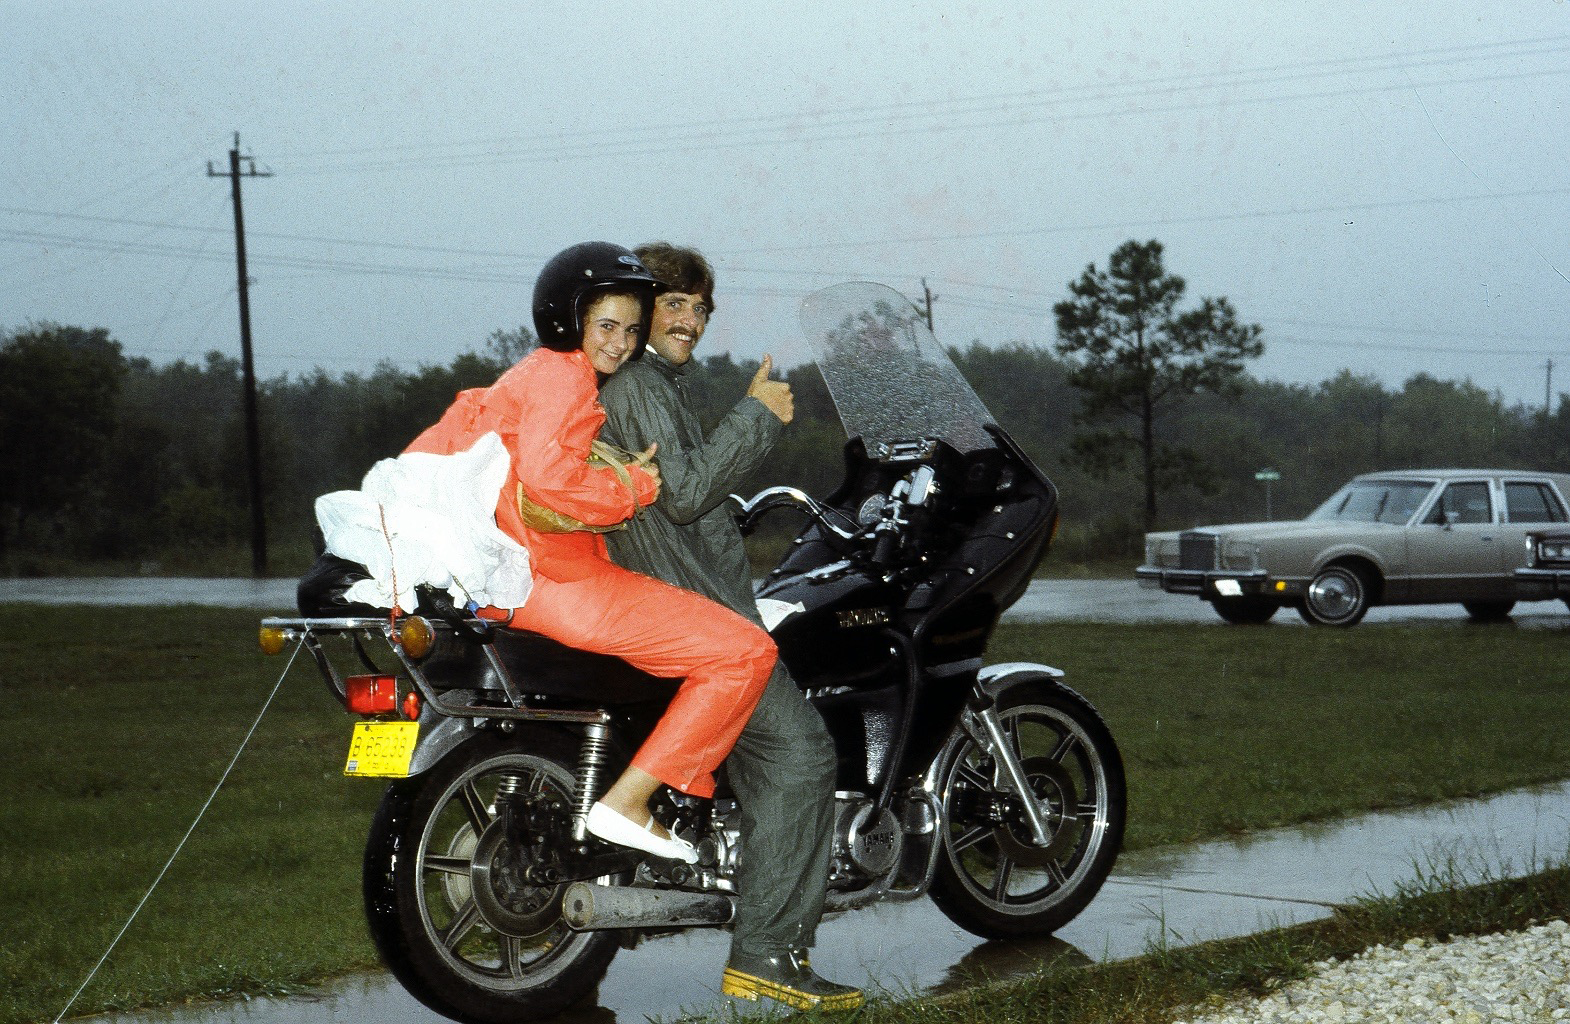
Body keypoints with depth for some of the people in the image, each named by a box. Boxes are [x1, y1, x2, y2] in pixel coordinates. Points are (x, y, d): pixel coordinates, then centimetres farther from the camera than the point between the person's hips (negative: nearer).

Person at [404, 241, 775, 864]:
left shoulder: (531, 375, 23)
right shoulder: (564, 371, -8)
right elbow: (546, 471, -25)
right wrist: (634, 486, -12)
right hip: (557, 579, -11)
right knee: (745, 652, -13)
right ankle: (625, 804, -15)